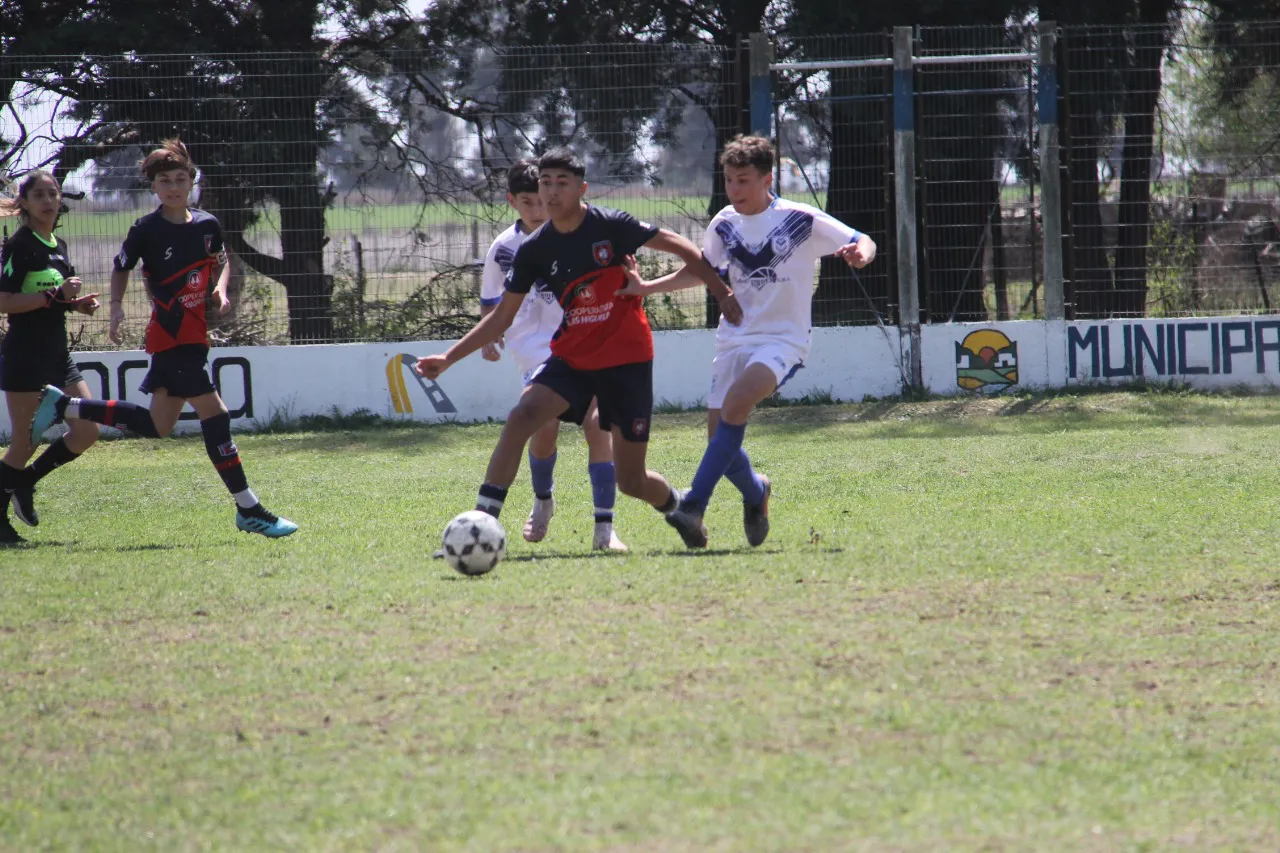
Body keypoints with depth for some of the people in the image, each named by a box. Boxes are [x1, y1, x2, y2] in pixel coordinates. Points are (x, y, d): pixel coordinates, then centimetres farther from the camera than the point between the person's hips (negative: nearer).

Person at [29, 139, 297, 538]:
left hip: (193, 335, 7)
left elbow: (220, 262, 22)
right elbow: (121, 268, 5)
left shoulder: (207, 225, 5)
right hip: (171, 337, -7)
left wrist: (220, 289, 2)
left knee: (156, 426, 15)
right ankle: (248, 509, -9)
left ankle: (61, 405, 26)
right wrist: (117, 306, -9)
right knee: (214, 412, -12)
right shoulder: (147, 230, -8)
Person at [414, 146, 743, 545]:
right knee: (522, 416, -26)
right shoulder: (534, 250, -2)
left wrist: (722, 293, -5)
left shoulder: (611, 226, -13)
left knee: (631, 481, 0)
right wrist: (449, 358, -1)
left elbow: (679, 246, -4)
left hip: (627, 358, -3)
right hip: (571, 358, 3)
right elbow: (503, 315, 5)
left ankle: (679, 506, 35)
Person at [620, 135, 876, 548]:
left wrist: (859, 254, -28)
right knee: (719, 432, -3)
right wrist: (646, 288, 13)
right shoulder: (724, 225, 5)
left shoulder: (801, 220, -8)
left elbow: (863, 242, -3)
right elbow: (702, 270, 23)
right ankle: (756, 492, 30)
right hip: (734, 338, 5)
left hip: (784, 337, -5)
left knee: (737, 400, -30)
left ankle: (693, 507, -31)